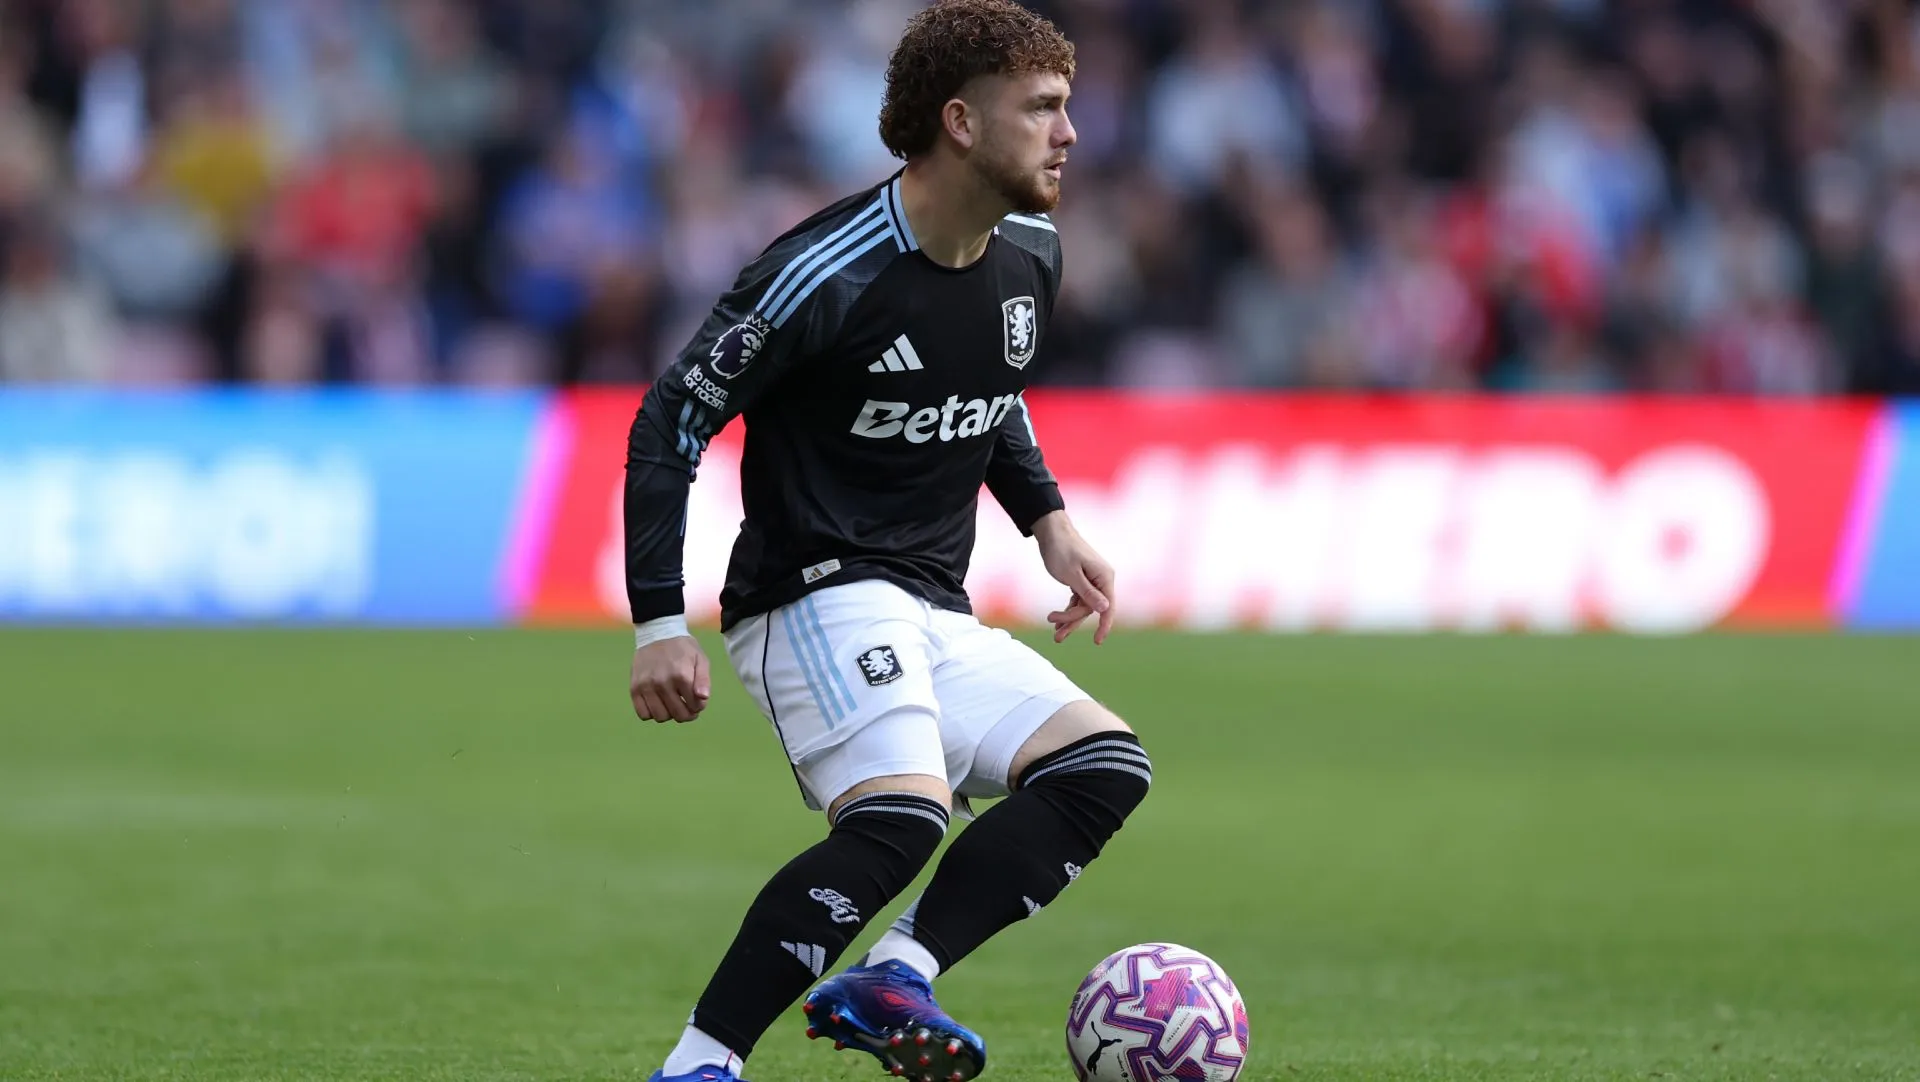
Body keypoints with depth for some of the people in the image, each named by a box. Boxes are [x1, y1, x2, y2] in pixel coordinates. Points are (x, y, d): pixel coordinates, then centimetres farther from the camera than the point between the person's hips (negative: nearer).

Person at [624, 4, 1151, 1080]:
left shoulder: (1032, 254, 8)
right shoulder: (825, 274, -16)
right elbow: (671, 421, -10)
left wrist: (1050, 522, 14)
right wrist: (661, 623, -16)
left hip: (936, 621, 9)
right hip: (820, 597, -9)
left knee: (1106, 766, -8)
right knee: (905, 817, -30)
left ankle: (889, 979, -20)